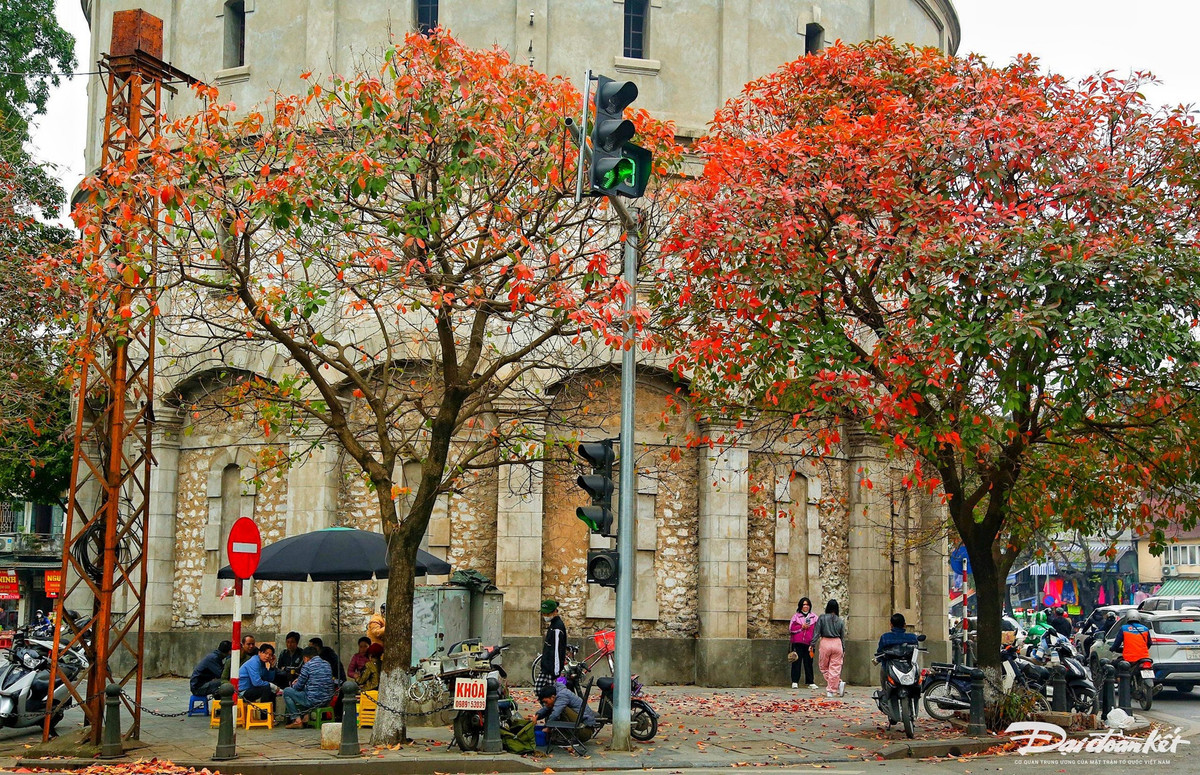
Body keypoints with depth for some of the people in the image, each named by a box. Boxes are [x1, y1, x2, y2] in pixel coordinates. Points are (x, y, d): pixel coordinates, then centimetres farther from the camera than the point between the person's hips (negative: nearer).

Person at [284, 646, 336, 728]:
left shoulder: (307, 666, -9)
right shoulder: (327, 664, 12)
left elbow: (299, 686, -4)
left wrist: (293, 686, 21)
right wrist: (299, 680, 31)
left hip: (313, 701, -8)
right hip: (327, 701, 8)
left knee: (286, 692, 9)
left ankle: (297, 720, 5)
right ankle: (305, 716, 25)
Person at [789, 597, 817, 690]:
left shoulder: (814, 617, 13)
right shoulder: (796, 616, 8)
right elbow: (791, 628, 0)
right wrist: (801, 627, -10)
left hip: (809, 643, 1)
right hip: (797, 643, -1)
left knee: (808, 663, 3)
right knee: (796, 662, -4)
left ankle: (810, 682, 9)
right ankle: (795, 682, -2)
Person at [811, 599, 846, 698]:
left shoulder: (822, 618, -1)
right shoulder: (840, 621, 6)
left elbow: (816, 633, -4)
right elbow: (843, 637, 10)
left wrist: (813, 646, 1)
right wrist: (843, 650, 18)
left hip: (825, 643, -2)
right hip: (837, 644, 2)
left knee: (823, 667, 11)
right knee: (835, 668, 5)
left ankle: (838, 683, -3)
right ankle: (831, 691, 0)